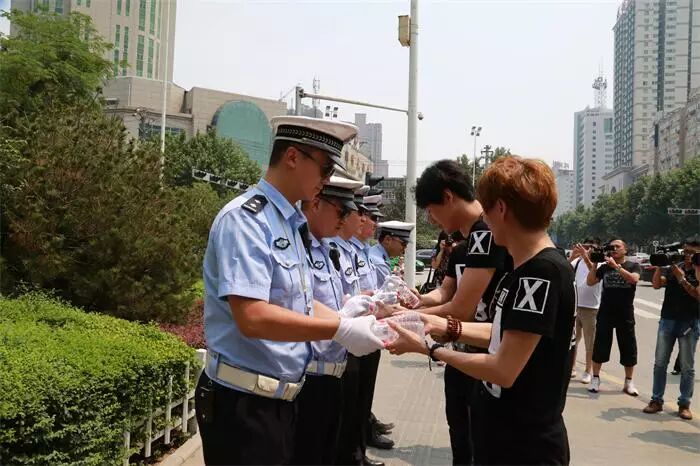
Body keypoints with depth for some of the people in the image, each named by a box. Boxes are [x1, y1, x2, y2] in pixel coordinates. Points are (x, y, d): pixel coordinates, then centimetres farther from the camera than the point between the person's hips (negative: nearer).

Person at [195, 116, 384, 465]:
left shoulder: (290, 224, 11)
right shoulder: (245, 219, -18)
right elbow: (252, 318, -27)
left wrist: (352, 321, -1)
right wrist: (340, 330, -24)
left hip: (282, 400, 9)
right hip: (243, 406, -9)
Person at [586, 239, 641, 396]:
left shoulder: (633, 266, 2)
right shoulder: (604, 267, 7)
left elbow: (633, 279, -18)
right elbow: (590, 282, 1)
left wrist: (616, 266, -23)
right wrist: (594, 265, -9)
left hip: (625, 314, -1)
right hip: (605, 313, 1)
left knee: (628, 347, 5)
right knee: (600, 346, 3)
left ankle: (628, 382, 15)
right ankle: (595, 378, 11)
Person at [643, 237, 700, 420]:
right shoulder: (673, 267, 8)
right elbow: (656, 284, -3)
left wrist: (681, 278, -18)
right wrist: (659, 265, -12)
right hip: (667, 320, 3)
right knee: (660, 363, 4)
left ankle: (684, 404, 10)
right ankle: (656, 400, 10)